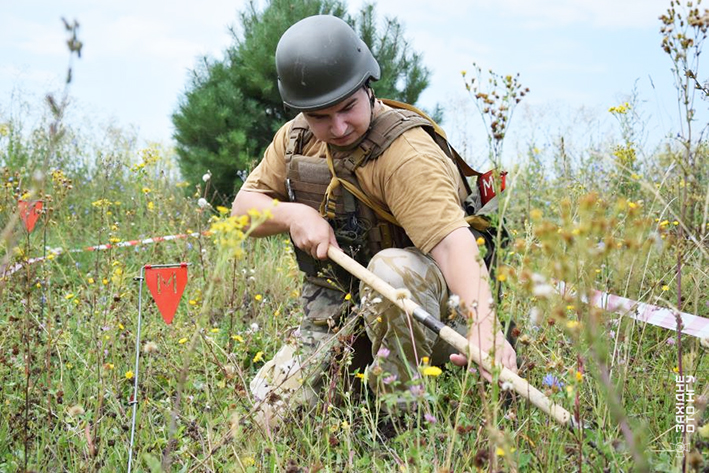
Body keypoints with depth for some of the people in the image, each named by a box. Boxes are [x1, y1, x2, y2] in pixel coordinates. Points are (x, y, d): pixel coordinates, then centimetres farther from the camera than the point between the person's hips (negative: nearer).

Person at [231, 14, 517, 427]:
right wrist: (294, 214, -17)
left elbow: (452, 241, -38)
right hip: (337, 322, 6)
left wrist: (484, 328, -55)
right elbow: (244, 207, 6)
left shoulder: (406, 153, -24)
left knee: (392, 268, -38)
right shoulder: (296, 139, 0)